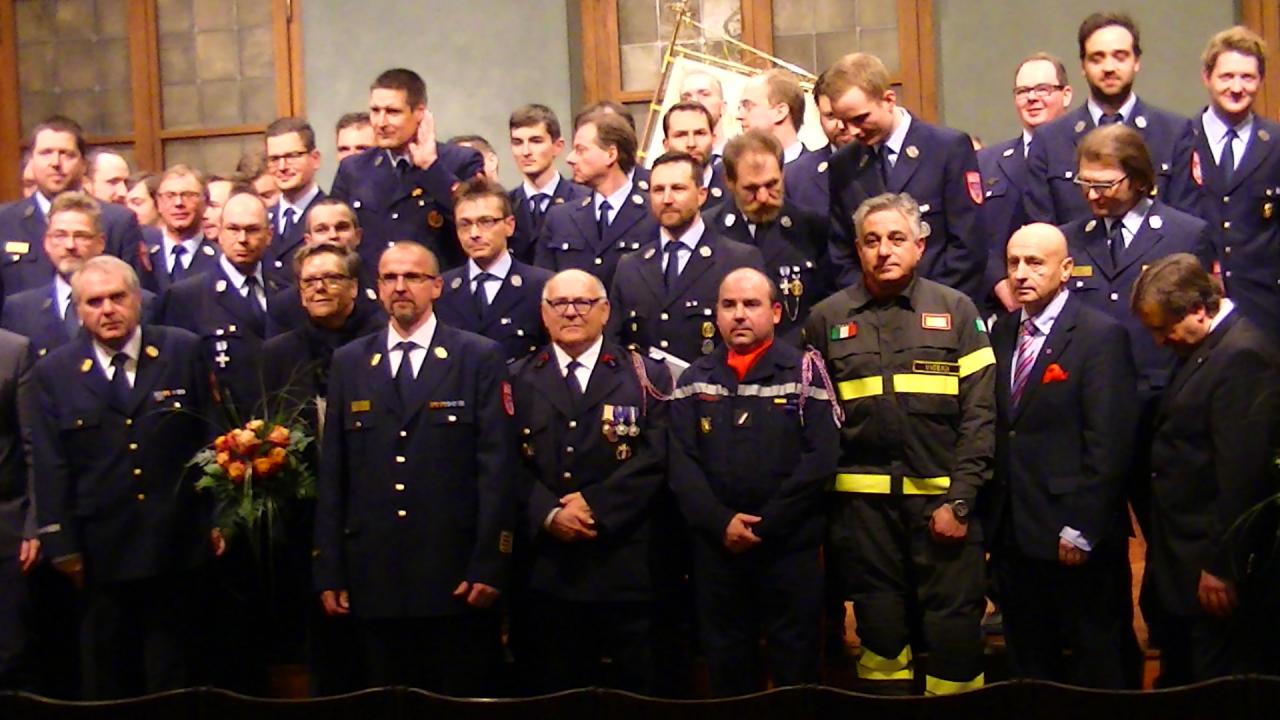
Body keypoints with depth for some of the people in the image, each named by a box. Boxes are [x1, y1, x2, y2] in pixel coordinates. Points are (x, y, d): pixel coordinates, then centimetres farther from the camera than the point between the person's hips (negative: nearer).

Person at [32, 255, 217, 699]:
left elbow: (212, 438, 2)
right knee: (108, 679, 11)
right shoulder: (54, 372, 2)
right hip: (102, 551, 0)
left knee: (174, 675, 11)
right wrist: (62, 545, -3)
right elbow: (51, 467, 1)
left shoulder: (183, 352, 1)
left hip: (177, 545, 0)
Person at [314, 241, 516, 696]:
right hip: (374, 578, 3)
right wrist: (330, 571, 4)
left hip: (456, 576, -2)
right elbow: (332, 472, 8)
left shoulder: (479, 358, 1)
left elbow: (497, 464, -4)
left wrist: (489, 565, -10)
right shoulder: (349, 363, 11)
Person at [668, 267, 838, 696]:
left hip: (791, 545, -3)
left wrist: (765, 524, -12)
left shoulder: (805, 371, 0)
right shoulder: (695, 380, 9)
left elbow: (821, 457, -9)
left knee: (794, 662, 4)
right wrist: (720, 522, -13)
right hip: (715, 545, 3)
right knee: (725, 662, 11)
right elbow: (682, 462, 0)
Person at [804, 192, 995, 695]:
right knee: (880, 622, 11)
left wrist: (960, 499, -8)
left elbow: (980, 414, -1)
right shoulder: (827, 319, 7)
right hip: (862, 498, 1)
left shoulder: (956, 310, 3)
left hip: (943, 495, -1)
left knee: (954, 623, 3)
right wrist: (818, 500, -2)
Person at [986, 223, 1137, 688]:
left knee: (1095, 667, 8)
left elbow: (1109, 444, -15)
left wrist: (1082, 530, -17)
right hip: (1012, 533, 6)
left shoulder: (1102, 335, -10)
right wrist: (989, 514, 4)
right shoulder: (1003, 331, 10)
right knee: (1028, 665, 17)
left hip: (1075, 538, -6)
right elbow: (998, 429, 9)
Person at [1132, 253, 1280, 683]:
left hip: (1215, 568, -10)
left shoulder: (1242, 356, -20)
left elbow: (1243, 472, -23)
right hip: (1183, 566, 10)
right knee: (1177, 690, 19)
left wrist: (1223, 566, -20)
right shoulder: (1204, 349, 13)